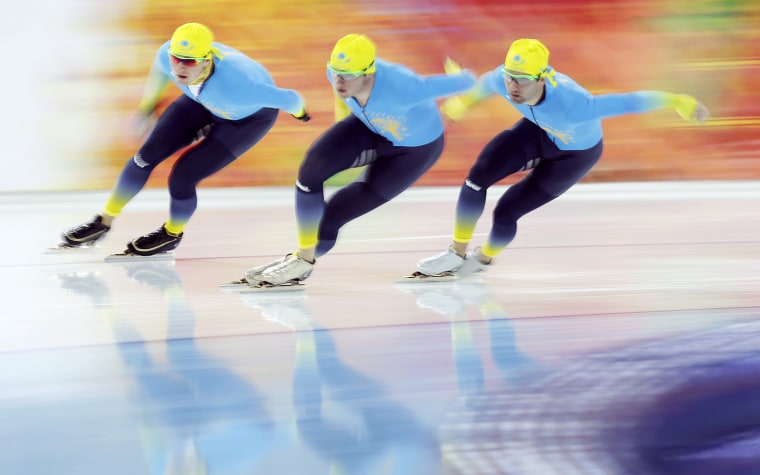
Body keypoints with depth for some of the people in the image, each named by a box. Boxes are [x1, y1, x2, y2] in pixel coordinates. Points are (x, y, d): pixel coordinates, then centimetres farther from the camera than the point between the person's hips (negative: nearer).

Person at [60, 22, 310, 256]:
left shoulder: (235, 85, -46)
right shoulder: (168, 54, -30)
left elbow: (288, 99, -30)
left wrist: (298, 111, -6)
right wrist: (146, 107, 13)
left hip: (250, 117, -5)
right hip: (204, 103, 5)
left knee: (181, 179, -10)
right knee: (147, 156, -1)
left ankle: (172, 234, 23)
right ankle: (103, 223, 21)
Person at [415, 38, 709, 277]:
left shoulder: (572, 105, -47)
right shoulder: (503, 80, -30)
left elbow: (628, 102, -37)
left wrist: (678, 102, -26)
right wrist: (463, 102, 16)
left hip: (575, 154, -4)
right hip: (540, 131, 4)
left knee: (505, 212, -3)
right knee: (478, 177, -14)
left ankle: (484, 257, 32)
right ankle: (456, 254, 5)